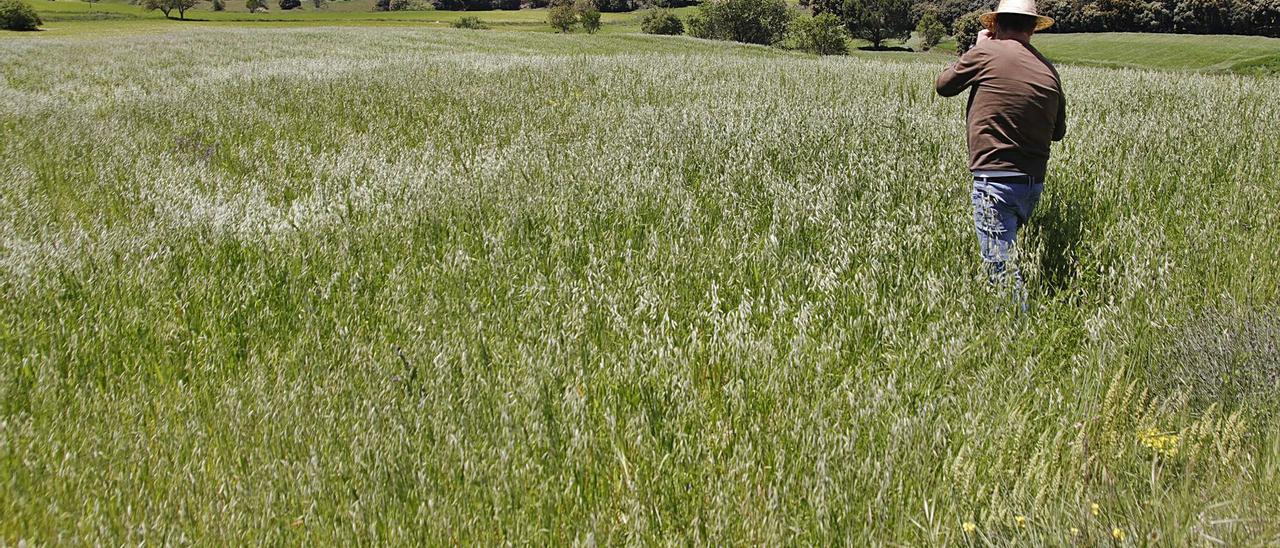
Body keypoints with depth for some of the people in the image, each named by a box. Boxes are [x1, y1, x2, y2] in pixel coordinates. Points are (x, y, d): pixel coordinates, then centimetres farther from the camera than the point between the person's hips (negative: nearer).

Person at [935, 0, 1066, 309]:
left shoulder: (986, 52, -7)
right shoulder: (1049, 71, 8)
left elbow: (944, 86, 10)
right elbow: (1058, 132, 18)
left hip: (995, 179, -7)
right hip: (1034, 182, 7)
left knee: (1002, 267, -7)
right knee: (1007, 251, 23)